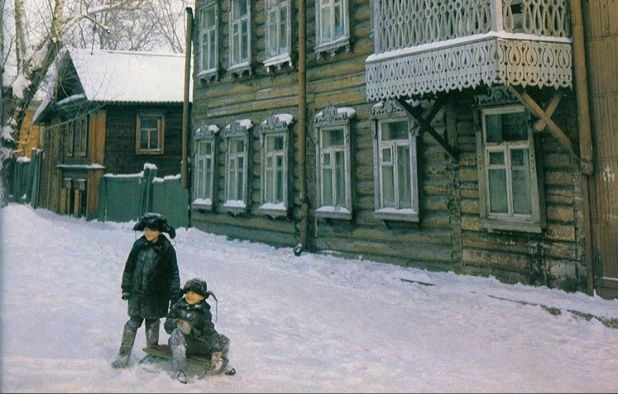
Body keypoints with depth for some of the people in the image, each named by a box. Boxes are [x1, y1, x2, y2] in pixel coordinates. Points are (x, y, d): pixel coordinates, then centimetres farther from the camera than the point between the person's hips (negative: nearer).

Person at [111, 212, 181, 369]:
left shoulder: (166, 249, -9)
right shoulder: (139, 245, 0)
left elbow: (173, 274, -6)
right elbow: (129, 267, 9)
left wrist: (175, 295, -6)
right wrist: (126, 288, 8)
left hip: (156, 296, -2)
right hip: (137, 293, 2)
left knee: (152, 324, 9)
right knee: (133, 323, 5)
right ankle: (123, 355, 13)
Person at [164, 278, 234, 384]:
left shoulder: (204, 311, 4)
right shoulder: (178, 306, 5)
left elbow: (209, 331, -7)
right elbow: (167, 324, 2)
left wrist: (216, 349, -22)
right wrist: (177, 322, -21)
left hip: (199, 343, 1)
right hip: (182, 342, -1)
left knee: (223, 341, -14)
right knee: (176, 332, -33)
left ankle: (222, 364, 20)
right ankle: (179, 372, -38)